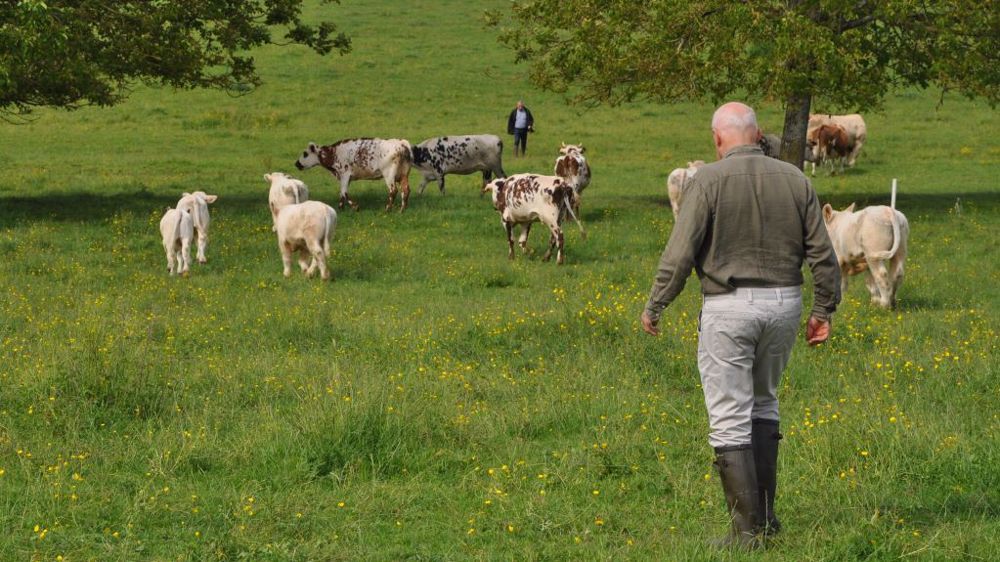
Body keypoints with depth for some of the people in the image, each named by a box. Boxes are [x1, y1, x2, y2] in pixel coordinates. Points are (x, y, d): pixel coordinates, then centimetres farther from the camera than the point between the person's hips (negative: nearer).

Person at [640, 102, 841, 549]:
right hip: (784, 303, 5)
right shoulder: (794, 180, 4)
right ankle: (765, 512, 19)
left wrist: (654, 306, 0)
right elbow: (822, 254, 4)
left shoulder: (709, 180, -9)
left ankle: (748, 528, -1)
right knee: (763, 402, 22)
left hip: (729, 307, -5)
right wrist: (824, 310, 14)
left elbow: (680, 252, -11)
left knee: (730, 419, 0)